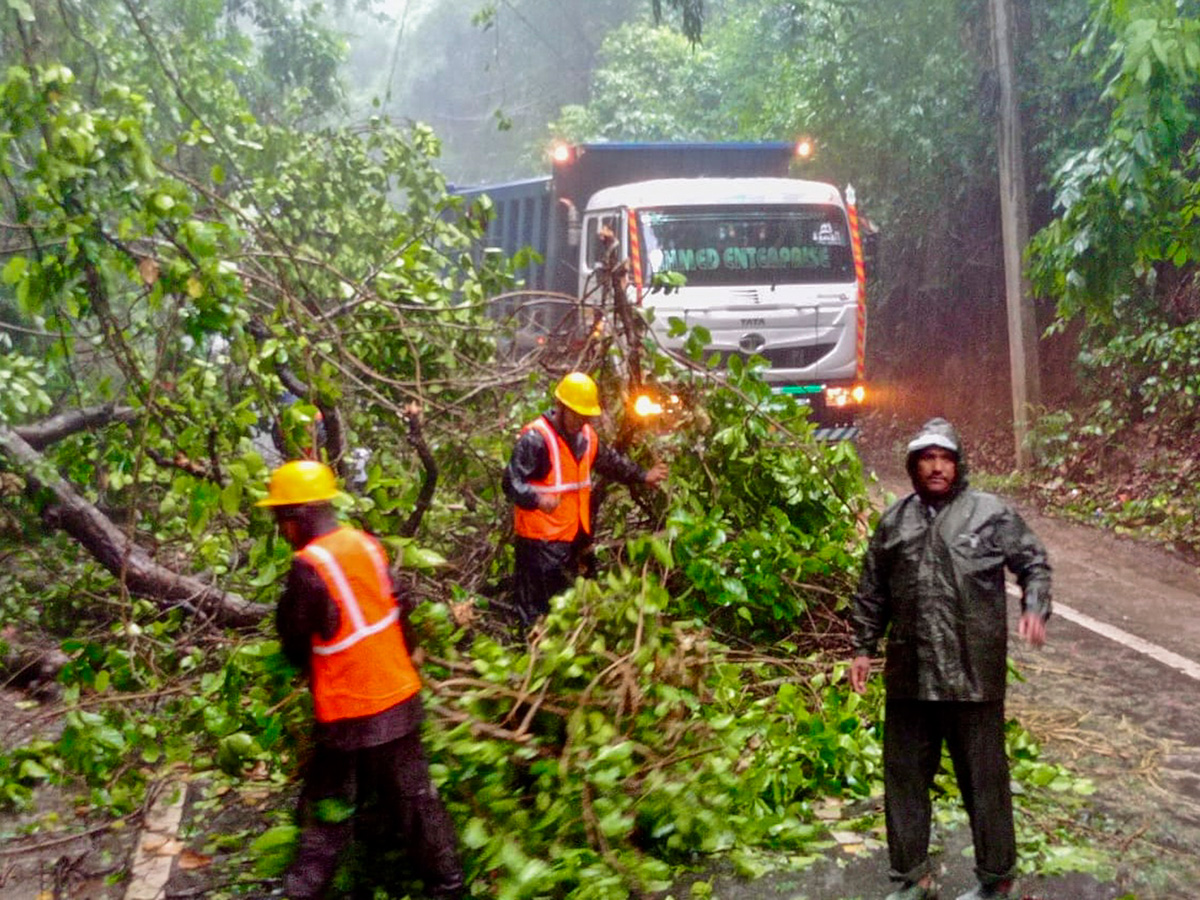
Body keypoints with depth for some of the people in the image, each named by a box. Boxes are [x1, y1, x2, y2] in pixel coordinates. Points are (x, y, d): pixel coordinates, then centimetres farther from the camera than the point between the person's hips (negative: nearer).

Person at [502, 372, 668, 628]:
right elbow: (511, 482, -25)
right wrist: (537, 499, -42)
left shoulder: (585, 436, 7)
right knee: (537, 608, -4)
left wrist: (642, 476, 23)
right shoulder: (535, 439, -20)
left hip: (572, 535, 9)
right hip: (540, 539, -8)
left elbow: (610, 461, 24)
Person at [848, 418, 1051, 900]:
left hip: (974, 675, -4)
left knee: (983, 777, 6)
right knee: (904, 775, 12)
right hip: (909, 675, 4)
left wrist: (1035, 608, -13)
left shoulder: (992, 512, -1)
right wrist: (863, 648, 14)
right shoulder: (894, 521, 10)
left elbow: (1034, 563, 4)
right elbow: (872, 592, 16)